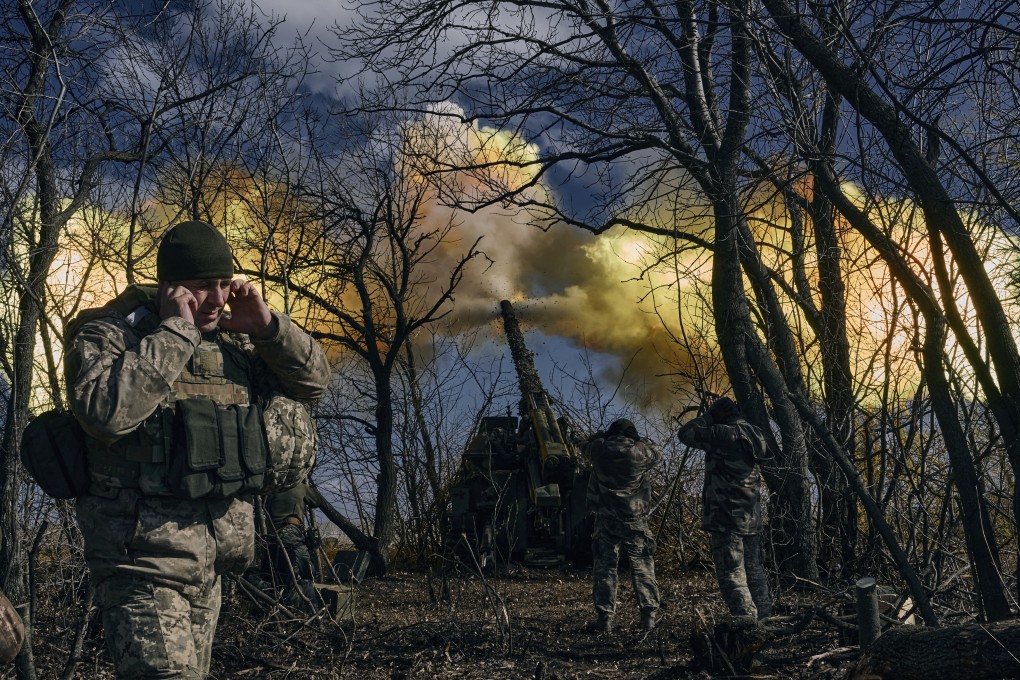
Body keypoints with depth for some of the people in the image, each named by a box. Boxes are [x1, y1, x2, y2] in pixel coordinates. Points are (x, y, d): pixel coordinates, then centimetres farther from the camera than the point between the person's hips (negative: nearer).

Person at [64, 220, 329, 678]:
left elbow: (314, 380, 13)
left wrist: (267, 327, -3)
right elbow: (105, 411, -26)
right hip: (144, 551, -7)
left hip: (211, 556, 7)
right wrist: (175, 331, -20)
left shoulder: (234, 342, 11)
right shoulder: (109, 334, -7)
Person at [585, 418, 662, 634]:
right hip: (635, 522, -1)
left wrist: (608, 439, 35)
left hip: (606, 521, 1)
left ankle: (605, 618, 3)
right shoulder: (641, 452, -5)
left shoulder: (600, 449, -3)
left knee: (604, 569, 6)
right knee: (643, 568, 8)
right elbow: (657, 455, 16)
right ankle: (649, 615, 7)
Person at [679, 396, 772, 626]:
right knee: (753, 568, 17)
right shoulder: (754, 435, 9)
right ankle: (764, 616, 21)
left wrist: (708, 416, 4)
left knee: (731, 572, -5)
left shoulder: (723, 434, -14)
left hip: (727, 518, -8)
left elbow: (686, 433, -9)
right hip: (752, 517, 8)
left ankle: (746, 621, -10)